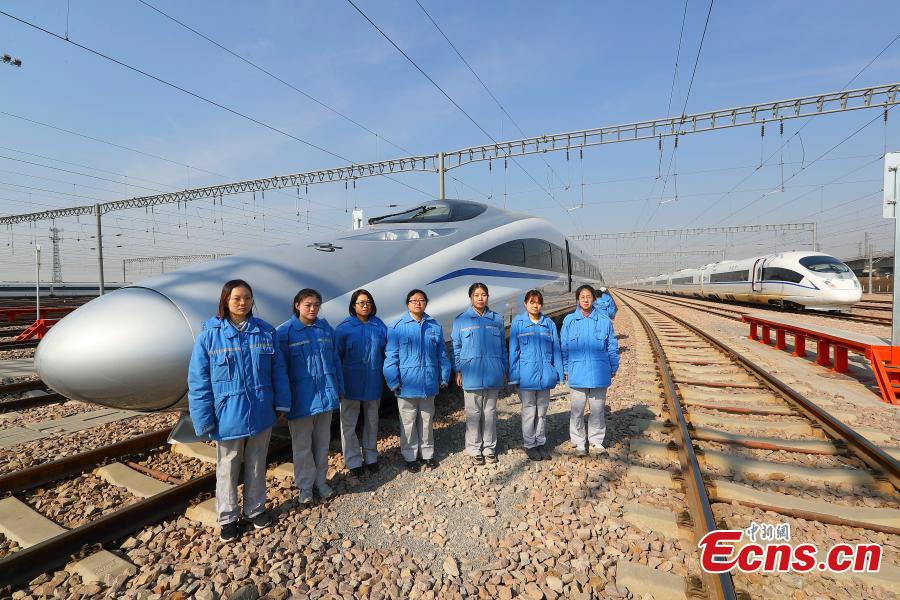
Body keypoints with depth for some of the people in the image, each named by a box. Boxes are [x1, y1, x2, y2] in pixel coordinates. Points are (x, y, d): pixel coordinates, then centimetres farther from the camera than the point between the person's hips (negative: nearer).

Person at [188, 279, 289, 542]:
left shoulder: (265, 331, -3)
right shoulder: (210, 334, -10)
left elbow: (278, 370, 3)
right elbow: (198, 381, -9)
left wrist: (281, 402, 2)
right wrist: (204, 419, -10)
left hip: (261, 415, 3)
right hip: (228, 417, -2)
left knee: (257, 465, 19)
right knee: (227, 469, 15)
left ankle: (256, 508, 39)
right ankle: (228, 517, 35)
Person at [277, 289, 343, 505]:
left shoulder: (325, 328, 3)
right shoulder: (285, 331, -9)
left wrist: (340, 389, 11)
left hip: (325, 395, 4)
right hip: (301, 398, -4)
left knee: (322, 442, 17)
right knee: (302, 445, 10)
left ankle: (321, 481, 34)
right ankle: (305, 486, 28)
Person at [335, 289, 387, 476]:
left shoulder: (379, 326, 0)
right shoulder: (344, 328, -8)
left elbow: (386, 352, 5)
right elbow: (336, 357, -5)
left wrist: (388, 376, 0)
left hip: (373, 382, 3)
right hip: (351, 383, -3)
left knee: (372, 420, 16)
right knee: (349, 423, 7)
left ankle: (371, 456, 34)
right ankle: (353, 461, 24)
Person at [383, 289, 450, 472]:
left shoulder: (435, 326, 3)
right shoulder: (397, 326, -8)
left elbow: (442, 354, 8)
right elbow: (391, 356, -7)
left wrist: (444, 377, 7)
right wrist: (393, 380, -11)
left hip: (429, 383, 3)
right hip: (407, 384, -3)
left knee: (427, 420, 18)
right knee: (408, 422, 10)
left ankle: (427, 453, 35)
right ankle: (410, 456, 28)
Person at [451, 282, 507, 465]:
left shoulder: (497, 319, 7)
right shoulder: (461, 320, 0)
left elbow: (502, 347, 12)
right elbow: (456, 348, 3)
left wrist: (504, 370, 10)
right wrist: (458, 371, -2)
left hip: (493, 374, 2)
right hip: (471, 374, -2)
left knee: (490, 412, 12)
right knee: (474, 413, 7)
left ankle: (489, 448, 26)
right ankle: (475, 449, 21)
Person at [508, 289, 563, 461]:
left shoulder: (549, 324, 4)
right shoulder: (518, 323, -3)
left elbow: (556, 349, 6)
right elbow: (513, 350, -3)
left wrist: (559, 373, 1)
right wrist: (514, 375, -6)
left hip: (545, 374, 3)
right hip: (526, 374, -3)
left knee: (542, 410, 14)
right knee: (529, 411, 7)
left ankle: (540, 443, 29)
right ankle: (530, 445, 22)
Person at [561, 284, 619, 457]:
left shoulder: (604, 320, 0)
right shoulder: (569, 320, -1)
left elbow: (612, 346, 7)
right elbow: (563, 347, 3)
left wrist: (614, 367, 8)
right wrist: (565, 369, 2)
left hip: (599, 373, 1)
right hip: (577, 373, 0)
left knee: (598, 409, 13)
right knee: (577, 410, 7)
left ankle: (597, 440, 30)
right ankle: (579, 442, 24)